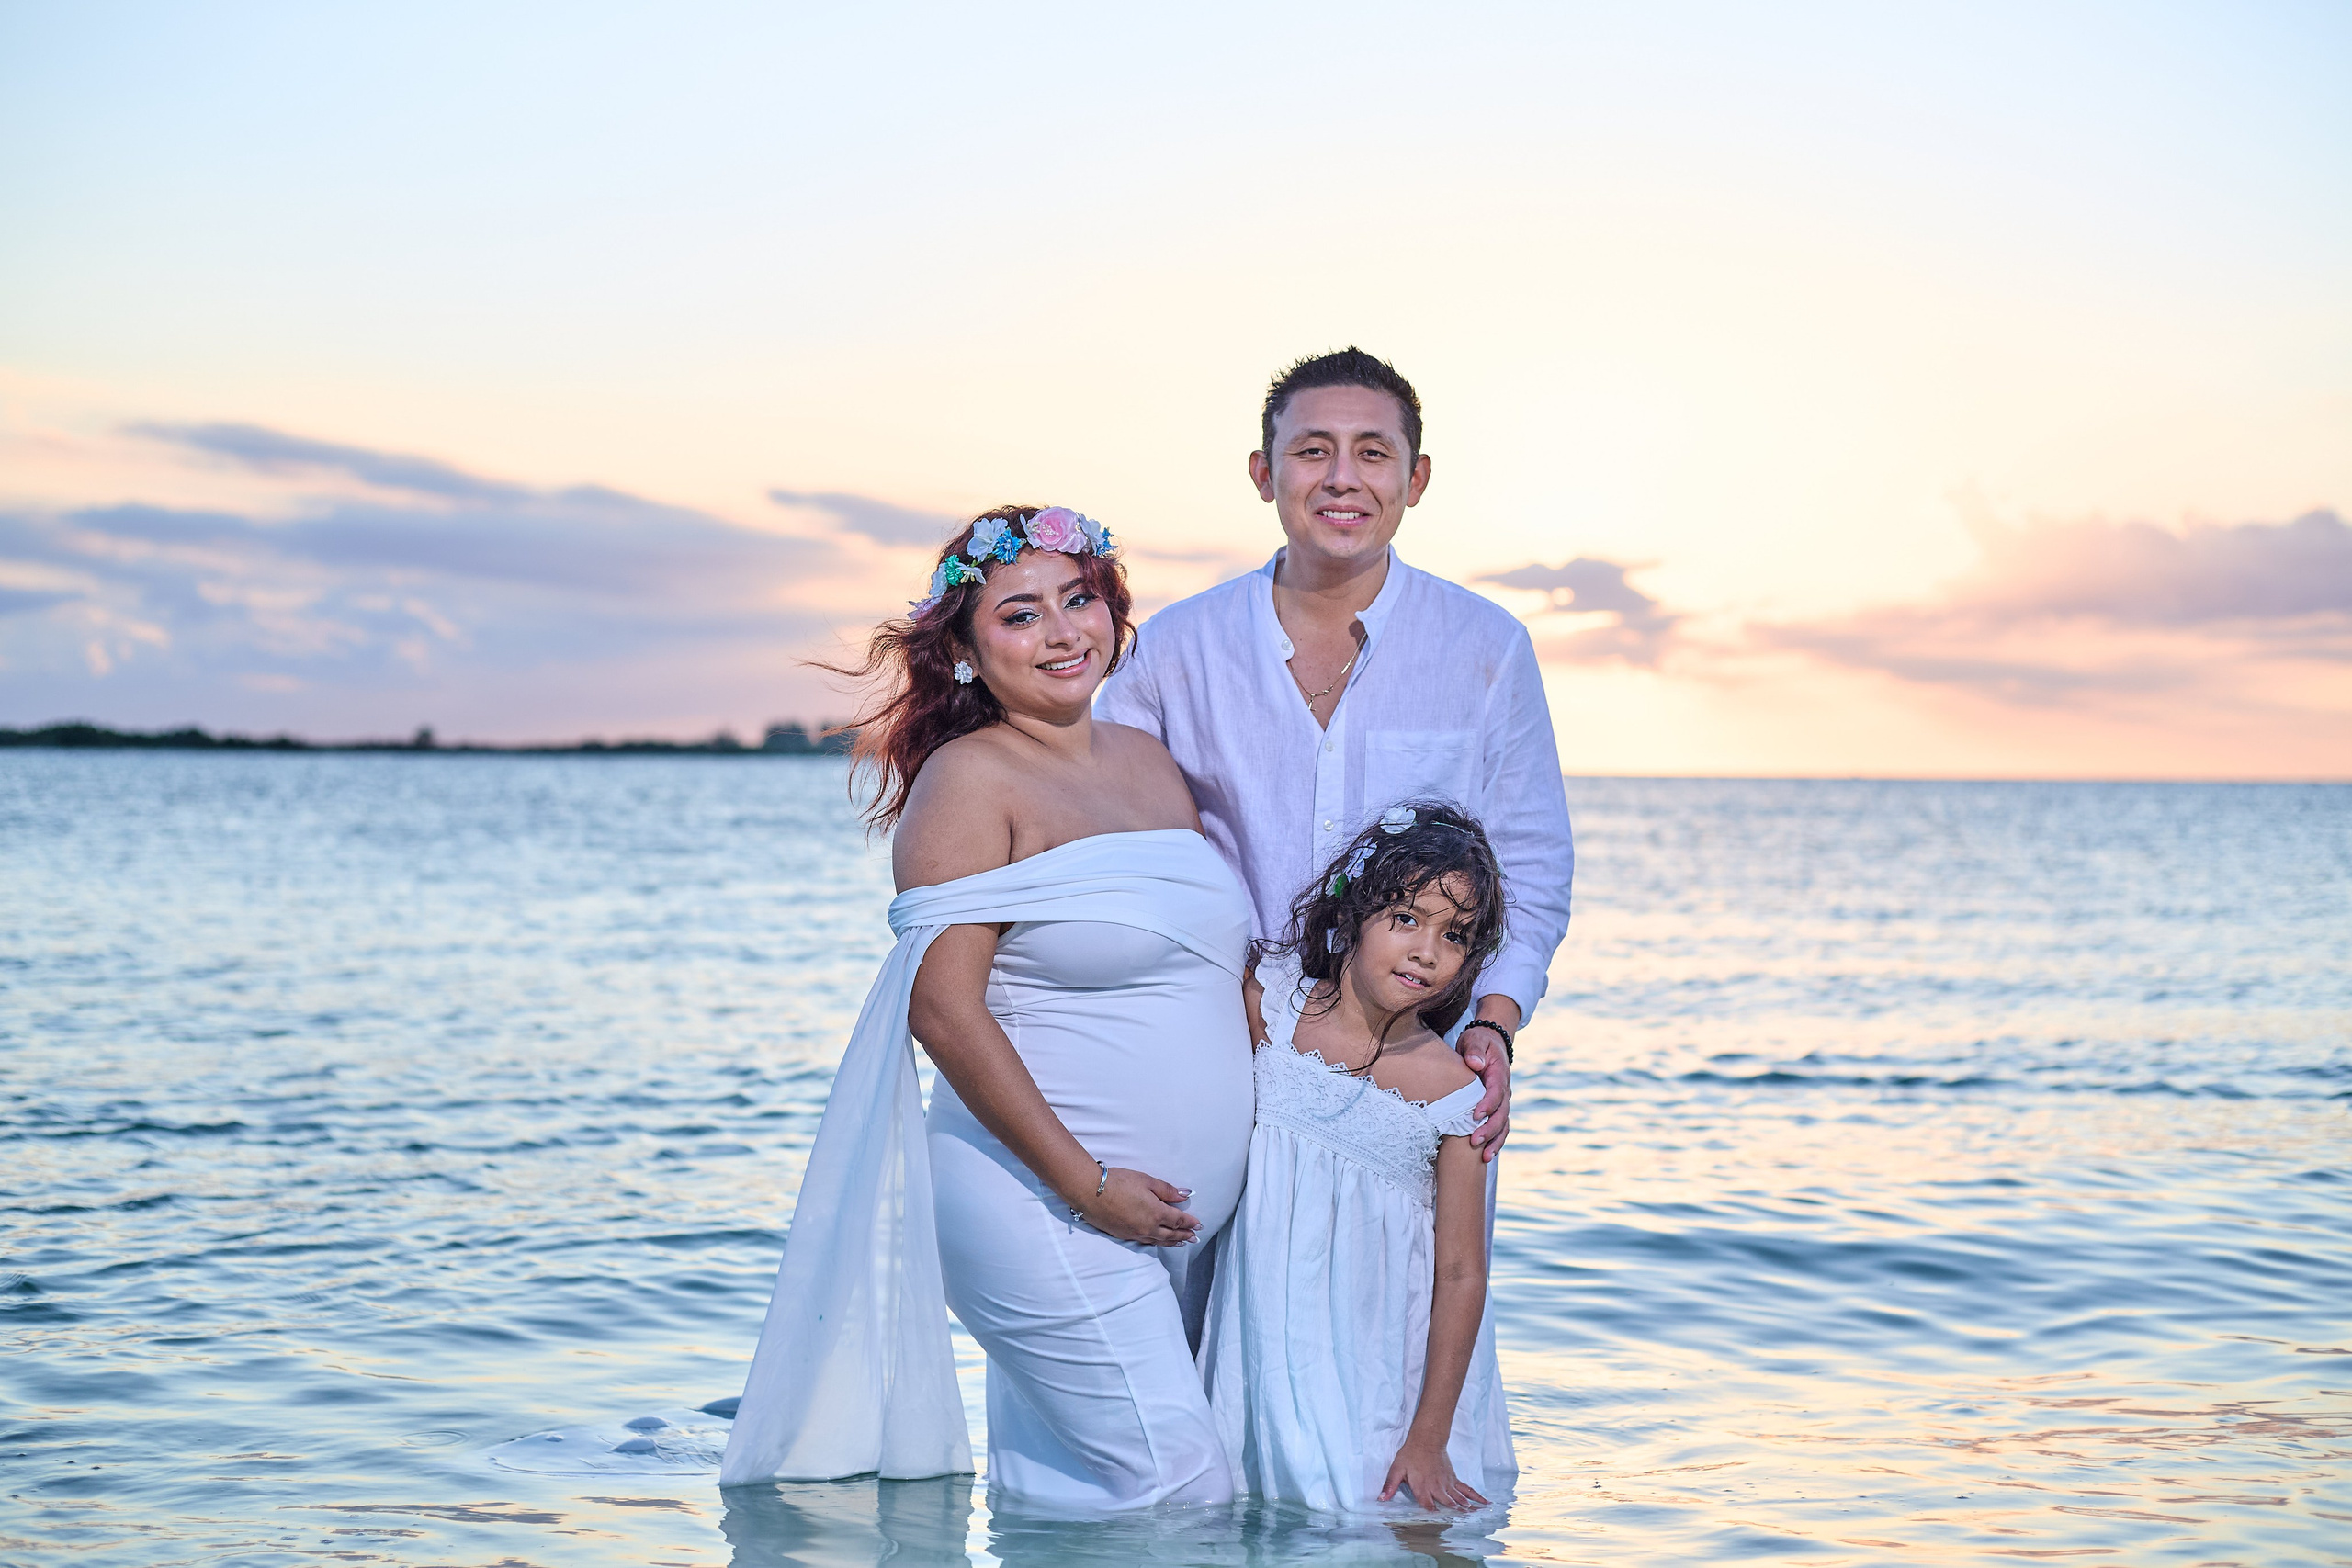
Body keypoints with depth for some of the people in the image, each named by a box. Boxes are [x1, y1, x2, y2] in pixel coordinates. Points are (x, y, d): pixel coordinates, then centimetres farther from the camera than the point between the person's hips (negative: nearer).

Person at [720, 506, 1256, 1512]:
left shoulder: (1152, 762, 14)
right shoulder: (970, 779, -9)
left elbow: (1221, 958, 23)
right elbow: (943, 1007, -16)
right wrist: (1086, 1184, -18)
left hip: (1186, 1222, 8)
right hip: (1041, 1208, -7)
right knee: (1181, 1496, -9)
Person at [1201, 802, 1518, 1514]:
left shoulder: (1453, 1092, -11)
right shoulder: (1269, 1003, -7)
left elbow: (1460, 1275, -8)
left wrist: (1429, 1439, -10)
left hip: (1384, 1363, -1)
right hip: (1269, 1341, 1)